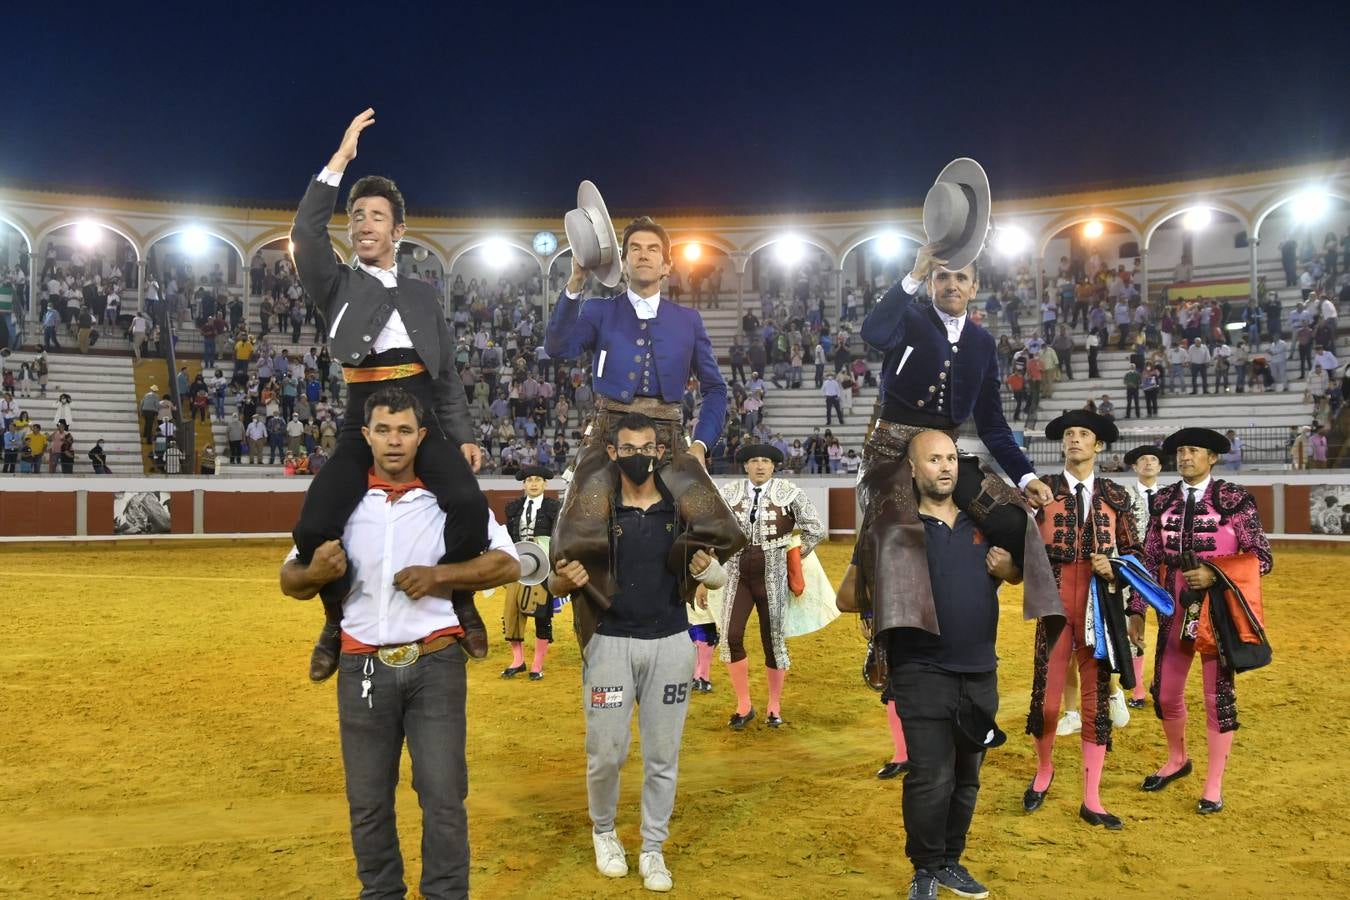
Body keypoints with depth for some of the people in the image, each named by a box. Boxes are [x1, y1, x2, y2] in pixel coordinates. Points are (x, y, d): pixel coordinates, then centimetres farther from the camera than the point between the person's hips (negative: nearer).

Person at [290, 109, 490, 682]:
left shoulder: (423, 295, 21)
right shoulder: (337, 286, 15)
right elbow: (305, 234, -5)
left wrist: (463, 436, 6)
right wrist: (340, 160, -5)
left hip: (422, 413, 1)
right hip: (363, 416, 0)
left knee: (468, 501, -27)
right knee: (313, 527, -17)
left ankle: (460, 600, -2)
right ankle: (339, 618, 11)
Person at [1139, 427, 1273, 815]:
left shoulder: (1233, 498, -8)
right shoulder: (1164, 500, 4)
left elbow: (1262, 559, -7)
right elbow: (1150, 560, 6)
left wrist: (1215, 574, -21)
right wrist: (1137, 609, 1)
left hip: (1218, 610, -4)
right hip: (1175, 609, 4)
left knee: (1219, 695, 5)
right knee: (1164, 692, 11)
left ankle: (1213, 786, 18)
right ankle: (1177, 759, 37)